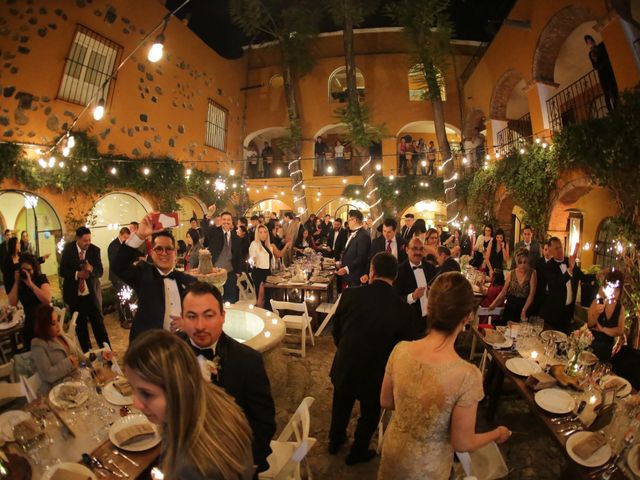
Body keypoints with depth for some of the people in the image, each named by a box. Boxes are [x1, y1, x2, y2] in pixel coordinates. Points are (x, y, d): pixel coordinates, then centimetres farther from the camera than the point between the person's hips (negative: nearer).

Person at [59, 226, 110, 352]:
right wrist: (77, 274, -23)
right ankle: (87, 352, 27)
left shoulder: (95, 250, -7)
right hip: (74, 294, 1)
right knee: (80, 325, 13)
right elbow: (62, 271, -6)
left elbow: (100, 272, -7)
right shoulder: (68, 249, -5)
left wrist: (91, 269, -29)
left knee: (98, 323, 2)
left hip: (92, 293, -1)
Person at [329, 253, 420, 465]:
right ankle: (357, 453, 50)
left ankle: (335, 441, 54)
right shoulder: (404, 310, -23)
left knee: (341, 407, 31)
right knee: (369, 414, 28)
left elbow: (336, 330, -4)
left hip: (344, 367, 2)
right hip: (375, 375, -2)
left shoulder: (350, 294, -19)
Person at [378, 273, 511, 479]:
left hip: (394, 451, 2)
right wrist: (498, 433, 1)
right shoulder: (467, 375, -31)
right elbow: (462, 444, -17)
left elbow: (385, 402, -5)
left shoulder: (401, 350, -22)